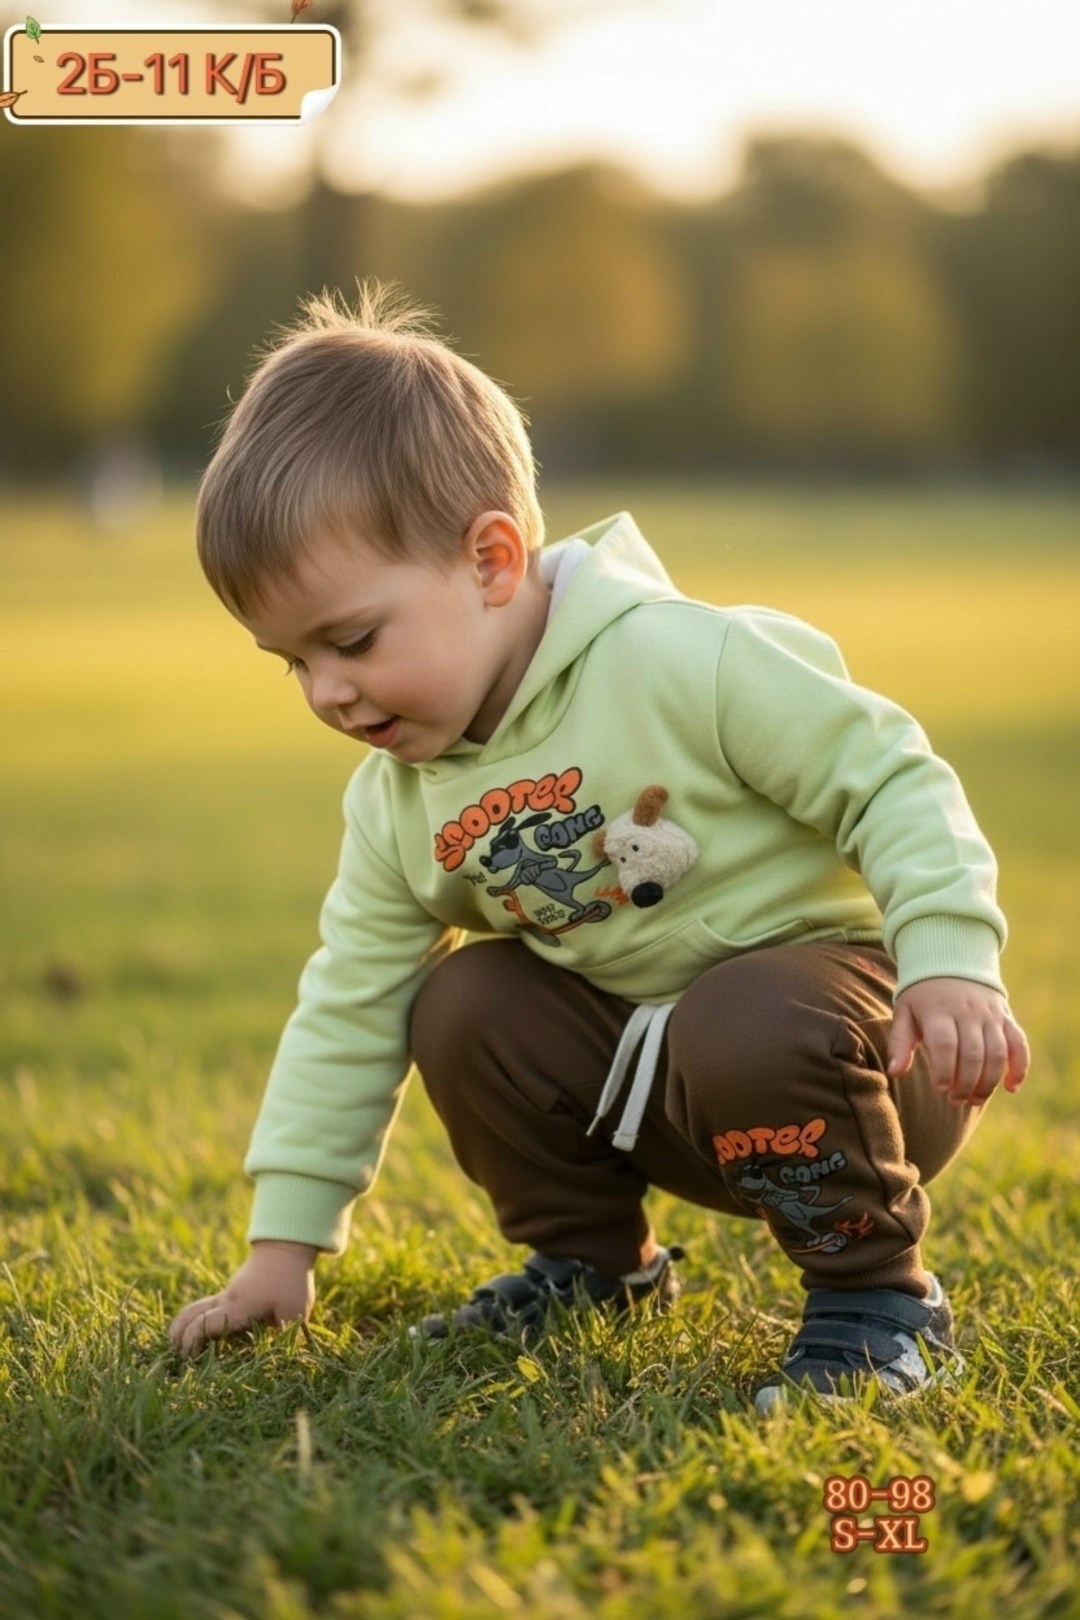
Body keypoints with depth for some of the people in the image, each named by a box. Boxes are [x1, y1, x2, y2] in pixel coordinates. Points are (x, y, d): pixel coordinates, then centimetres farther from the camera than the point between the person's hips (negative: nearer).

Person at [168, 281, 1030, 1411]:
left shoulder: (686, 662, -23)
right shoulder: (394, 805, -1)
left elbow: (890, 779, -17)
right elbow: (349, 1010, 7)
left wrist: (950, 961, -29)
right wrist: (284, 1242, 5)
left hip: (828, 1003, -7)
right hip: (643, 1074, 7)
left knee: (749, 1031, -36)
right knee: (459, 1007, -9)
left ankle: (880, 1299, -13)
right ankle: (589, 1261, 12)